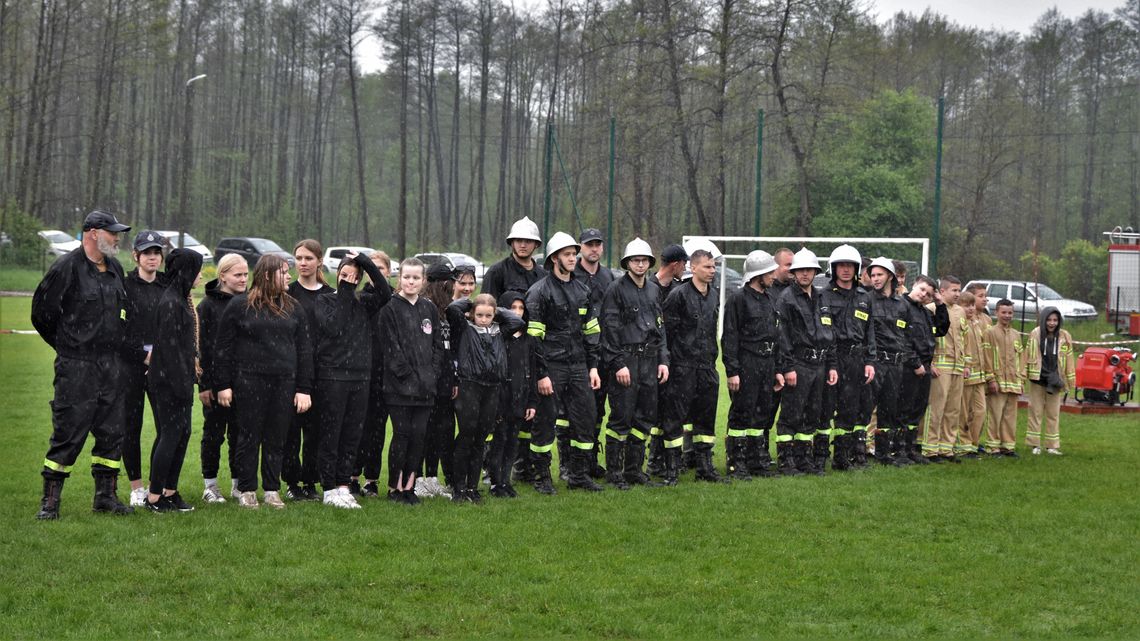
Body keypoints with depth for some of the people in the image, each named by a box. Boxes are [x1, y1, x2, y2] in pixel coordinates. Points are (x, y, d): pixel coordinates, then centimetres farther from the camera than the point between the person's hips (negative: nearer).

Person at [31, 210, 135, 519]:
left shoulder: (115, 269, 13)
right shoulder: (67, 268, -11)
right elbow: (41, 312, -6)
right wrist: (67, 345, 4)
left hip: (111, 366, 7)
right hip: (76, 367, -7)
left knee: (112, 433, 9)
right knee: (68, 434, -6)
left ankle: (105, 495, 19)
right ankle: (50, 500, 1)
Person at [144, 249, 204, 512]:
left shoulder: (181, 299, 14)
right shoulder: (170, 303, -17)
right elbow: (169, 345, -20)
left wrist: (188, 378, 16)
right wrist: (183, 384, -21)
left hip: (179, 378, 10)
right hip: (169, 381, -10)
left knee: (182, 433, 11)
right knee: (170, 435, -5)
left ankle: (170, 492, 18)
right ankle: (154, 497, 1)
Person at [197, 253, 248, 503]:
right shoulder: (208, 305, -4)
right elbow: (201, 347, -7)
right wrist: (203, 384, -12)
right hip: (217, 380, -4)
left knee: (240, 434, 6)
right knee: (213, 433, 3)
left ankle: (238, 483, 15)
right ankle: (210, 485, 12)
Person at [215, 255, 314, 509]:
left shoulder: (293, 307, 11)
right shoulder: (240, 305, 1)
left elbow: (304, 348, 10)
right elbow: (223, 347, 2)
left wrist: (304, 389, 4)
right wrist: (223, 385, -3)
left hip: (284, 383, 3)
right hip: (249, 381, -3)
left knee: (277, 439, 6)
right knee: (249, 438, 2)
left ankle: (272, 490, 15)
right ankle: (246, 491, 11)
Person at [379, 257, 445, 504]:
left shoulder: (429, 309, 13)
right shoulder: (390, 308, -3)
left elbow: (438, 345, 15)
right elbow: (390, 345, -8)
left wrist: (432, 373, 2)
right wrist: (406, 374, -13)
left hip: (425, 385, 4)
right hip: (399, 386, -4)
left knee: (419, 435, 3)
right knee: (402, 433, -4)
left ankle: (409, 486, 11)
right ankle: (394, 487, 6)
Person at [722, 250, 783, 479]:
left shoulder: (769, 299, 16)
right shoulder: (738, 299, -9)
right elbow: (729, 338, -12)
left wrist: (777, 370, 17)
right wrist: (732, 371, -17)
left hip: (766, 365, 7)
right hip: (745, 364, -7)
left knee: (762, 415, 10)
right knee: (742, 414, -4)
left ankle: (759, 461, 16)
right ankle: (737, 465, 0)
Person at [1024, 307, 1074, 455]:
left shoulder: (1064, 337, 2)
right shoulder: (1035, 335, -2)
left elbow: (1069, 358, 5)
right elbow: (1028, 356, 0)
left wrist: (1070, 380, 3)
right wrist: (1023, 376, -3)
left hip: (1054, 380, 1)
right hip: (1037, 380, -1)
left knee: (1053, 414, 6)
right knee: (1036, 411, 3)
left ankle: (1052, 445, 12)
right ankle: (1034, 444, 9)